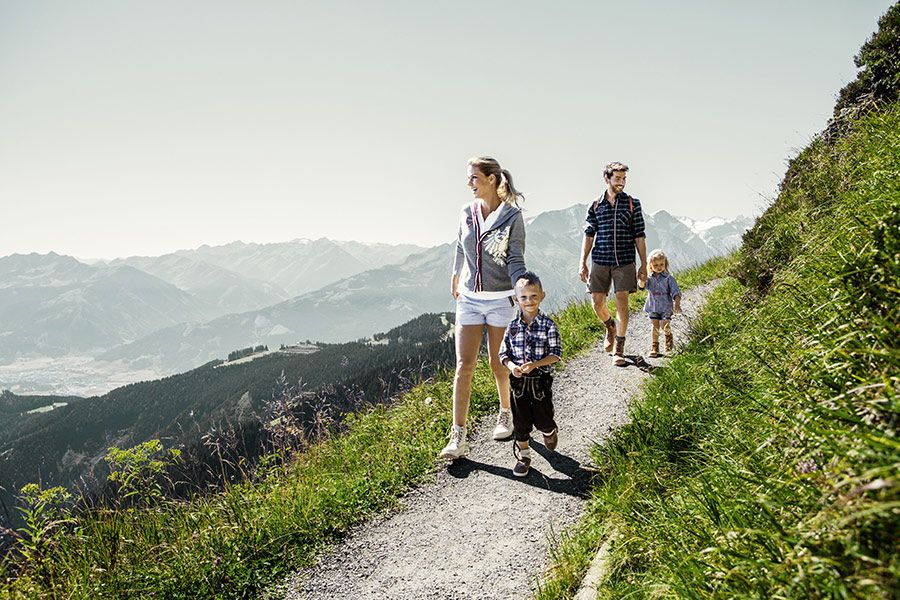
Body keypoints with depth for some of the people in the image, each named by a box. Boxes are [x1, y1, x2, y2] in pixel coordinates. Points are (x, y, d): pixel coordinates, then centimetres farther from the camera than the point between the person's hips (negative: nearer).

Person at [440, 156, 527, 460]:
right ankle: (458, 437, 0)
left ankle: (506, 415, 36)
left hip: (501, 299, -3)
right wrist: (456, 277, 31)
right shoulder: (467, 212, 3)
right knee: (464, 366, -2)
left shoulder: (512, 216, -9)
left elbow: (516, 260, -10)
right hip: (469, 298, 4)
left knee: (499, 364, 9)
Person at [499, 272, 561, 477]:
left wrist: (535, 364, -24)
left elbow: (556, 354, -11)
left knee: (543, 419, 7)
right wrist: (511, 366, -18)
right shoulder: (513, 327, -1)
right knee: (521, 421, 8)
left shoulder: (548, 325, -9)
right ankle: (523, 456, 24)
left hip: (541, 381, -2)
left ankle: (550, 433, 43)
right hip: (519, 381, 2)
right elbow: (504, 353, 3)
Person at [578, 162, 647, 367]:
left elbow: (639, 236, 4)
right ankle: (610, 327, 35)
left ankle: (619, 349, 3)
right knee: (597, 303, 1)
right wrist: (582, 263, 1)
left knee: (622, 302, -6)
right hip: (600, 260, 2)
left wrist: (643, 265, 1)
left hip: (624, 261, -1)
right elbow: (589, 235, 7)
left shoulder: (632, 204, 4)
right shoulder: (596, 205, 7)